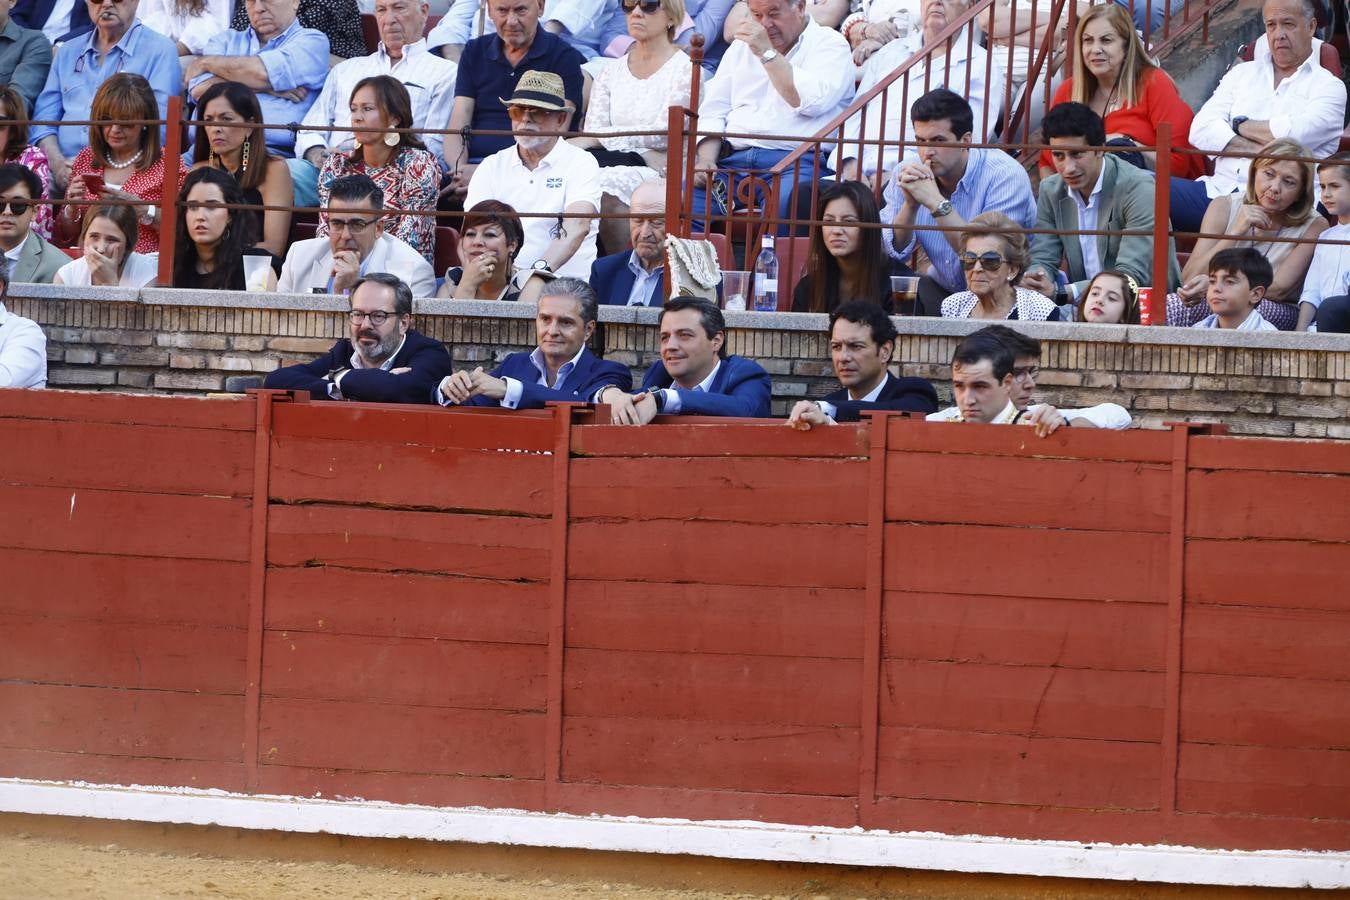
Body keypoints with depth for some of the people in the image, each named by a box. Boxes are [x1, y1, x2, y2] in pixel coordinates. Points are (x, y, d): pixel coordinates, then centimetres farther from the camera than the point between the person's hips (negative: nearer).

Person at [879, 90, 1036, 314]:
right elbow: (895, 253, -4)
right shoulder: (907, 173, -3)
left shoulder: (1006, 175, -18)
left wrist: (936, 202, -30)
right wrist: (909, 205, -22)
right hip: (940, 289, 4)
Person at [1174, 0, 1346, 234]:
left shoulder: (1328, 86, 11)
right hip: (1220, 187, 5)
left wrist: (1240, 125, 7)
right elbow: (1200, 130, 9)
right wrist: (1255, 149, -5)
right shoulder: (1243, 74, 24)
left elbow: (1295, 135, -9)